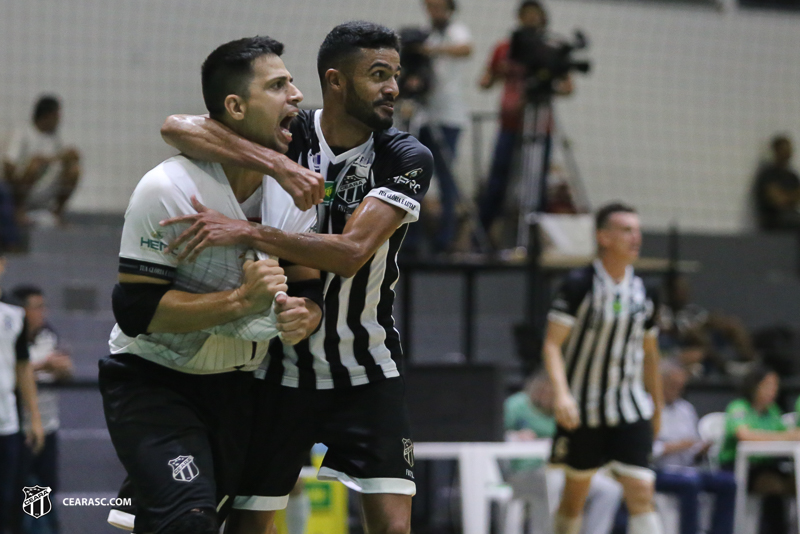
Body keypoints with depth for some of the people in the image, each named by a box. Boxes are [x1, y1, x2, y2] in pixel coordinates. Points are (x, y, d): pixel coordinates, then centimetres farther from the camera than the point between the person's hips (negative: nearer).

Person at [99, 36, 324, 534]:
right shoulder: (168, 188, -20)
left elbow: (311, 288, 5)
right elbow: (135, 309, -22)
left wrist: (303, 314, -19)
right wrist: (239, 300, -30)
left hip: (238, 382, 7)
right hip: (151, 380, -6)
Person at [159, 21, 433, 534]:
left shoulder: (407, 158, -9)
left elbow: (351, 252, -23)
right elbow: (178, 128, -22)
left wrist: (245, 232, -31)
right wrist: (279, 165, -33)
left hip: (368, 375, 0)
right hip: (279, 368, 0)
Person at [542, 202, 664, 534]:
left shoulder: (643, 293, 6)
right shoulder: (579, 285, -10)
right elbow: (553, 344, -13)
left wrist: (657, 406, 22)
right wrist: (561, 393, -27)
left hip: (631, 408, 3)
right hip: (583, 409, -3)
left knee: (642, 492, -11)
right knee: (576, 491, 8)